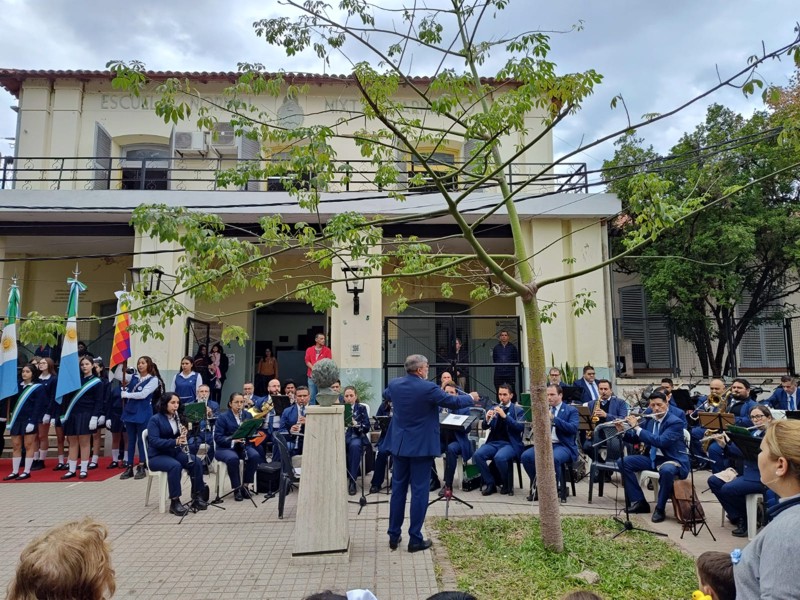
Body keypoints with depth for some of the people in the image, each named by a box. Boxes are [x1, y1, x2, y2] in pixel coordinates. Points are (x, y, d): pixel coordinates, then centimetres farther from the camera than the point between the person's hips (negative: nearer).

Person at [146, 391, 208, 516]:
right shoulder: (155, 420, -11)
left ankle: (196, 497, -10)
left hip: (175, 452, 6)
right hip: (157, 456, -6)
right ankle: (174, 502, -27)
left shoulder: (178, 418, 9)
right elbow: (154, 441, -23)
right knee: (175, 466, -36)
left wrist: (184, 434, -12)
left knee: (196, 462, -20)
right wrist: (175, 442, -34)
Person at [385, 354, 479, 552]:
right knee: (419, 491, 3)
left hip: (399, 445, 6)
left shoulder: (394, 384, -2)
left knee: (398, 488, 14)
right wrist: (471, 398, 10)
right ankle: (415, 539, 9)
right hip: (421, 446, -6)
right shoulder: (428, 388, -18)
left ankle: (393, 536, 21)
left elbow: (385, 394, 22)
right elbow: (453, 402, -9)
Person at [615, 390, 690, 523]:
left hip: (673, 461, -7)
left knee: (666, 470, -40)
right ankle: (639, 502, 1)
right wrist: (622, 430, -6)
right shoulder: (650, 419, 4)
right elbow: (636, 438, 14)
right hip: (653, 458, 7)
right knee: (624, 462, -4)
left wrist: (637, 427, -28)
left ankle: (660, 508, -17)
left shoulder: (676, 422, -17)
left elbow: (661, 442, -31)